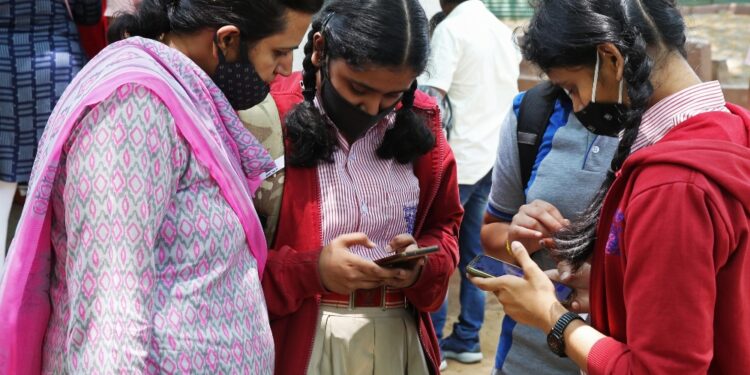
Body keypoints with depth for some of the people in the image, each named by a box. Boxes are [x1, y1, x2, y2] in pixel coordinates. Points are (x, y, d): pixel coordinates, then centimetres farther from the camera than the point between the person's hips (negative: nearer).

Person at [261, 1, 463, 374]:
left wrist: (423, 264, -6)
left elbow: (444, 224, 14)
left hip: (399, 337, 5)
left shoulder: (420, 121, 3)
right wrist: (311, 271, -21)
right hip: (299, 341, -4)